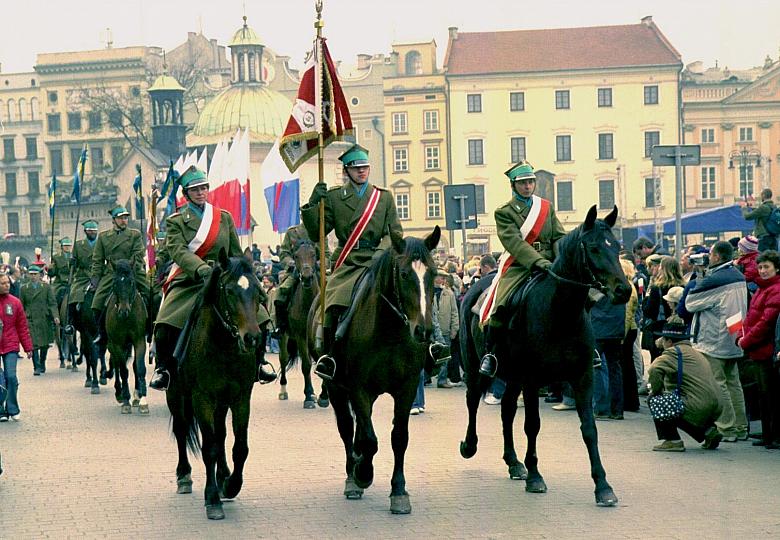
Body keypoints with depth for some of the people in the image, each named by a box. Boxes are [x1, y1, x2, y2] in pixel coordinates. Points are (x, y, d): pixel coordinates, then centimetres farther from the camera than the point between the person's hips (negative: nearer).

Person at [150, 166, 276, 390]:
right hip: (188, 282, -2)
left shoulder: (225, 217, 14)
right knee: (165, 326, -22)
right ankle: (163, 368, 1)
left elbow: (236, 254, 18)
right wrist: (201, 268, -30)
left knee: (256, 316, -13)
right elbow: (178, 251, -13)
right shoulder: (175, 221, 4)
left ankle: (258, 363, 8)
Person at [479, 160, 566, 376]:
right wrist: (538, 261, -25)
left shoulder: (547, 207, 18)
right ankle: (490, 354, -15)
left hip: (549, 266, 4)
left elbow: (559, 237, 12)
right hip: (518, 268, -4)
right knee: (501, 304, -28)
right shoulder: (504, 212, 3)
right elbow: (514, 242, -11)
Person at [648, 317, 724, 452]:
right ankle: (708, 430, 18)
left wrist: (655, 392, -6)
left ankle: (672, 440, -2)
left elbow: (655, 369, -22)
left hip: (697, 409, -9)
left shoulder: (673, 352, -6)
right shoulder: (694, 352, 23)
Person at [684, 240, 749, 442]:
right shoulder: (739, 277, 8)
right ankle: (741, 428, 17)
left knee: (717, 386, -4)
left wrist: (697, 280, 2)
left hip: (713, 343, -8)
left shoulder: (714, 280, -18)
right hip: (734, 342, 8)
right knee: (733, 384, 13)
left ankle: (726, 429, -4)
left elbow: (690, 303, -9)